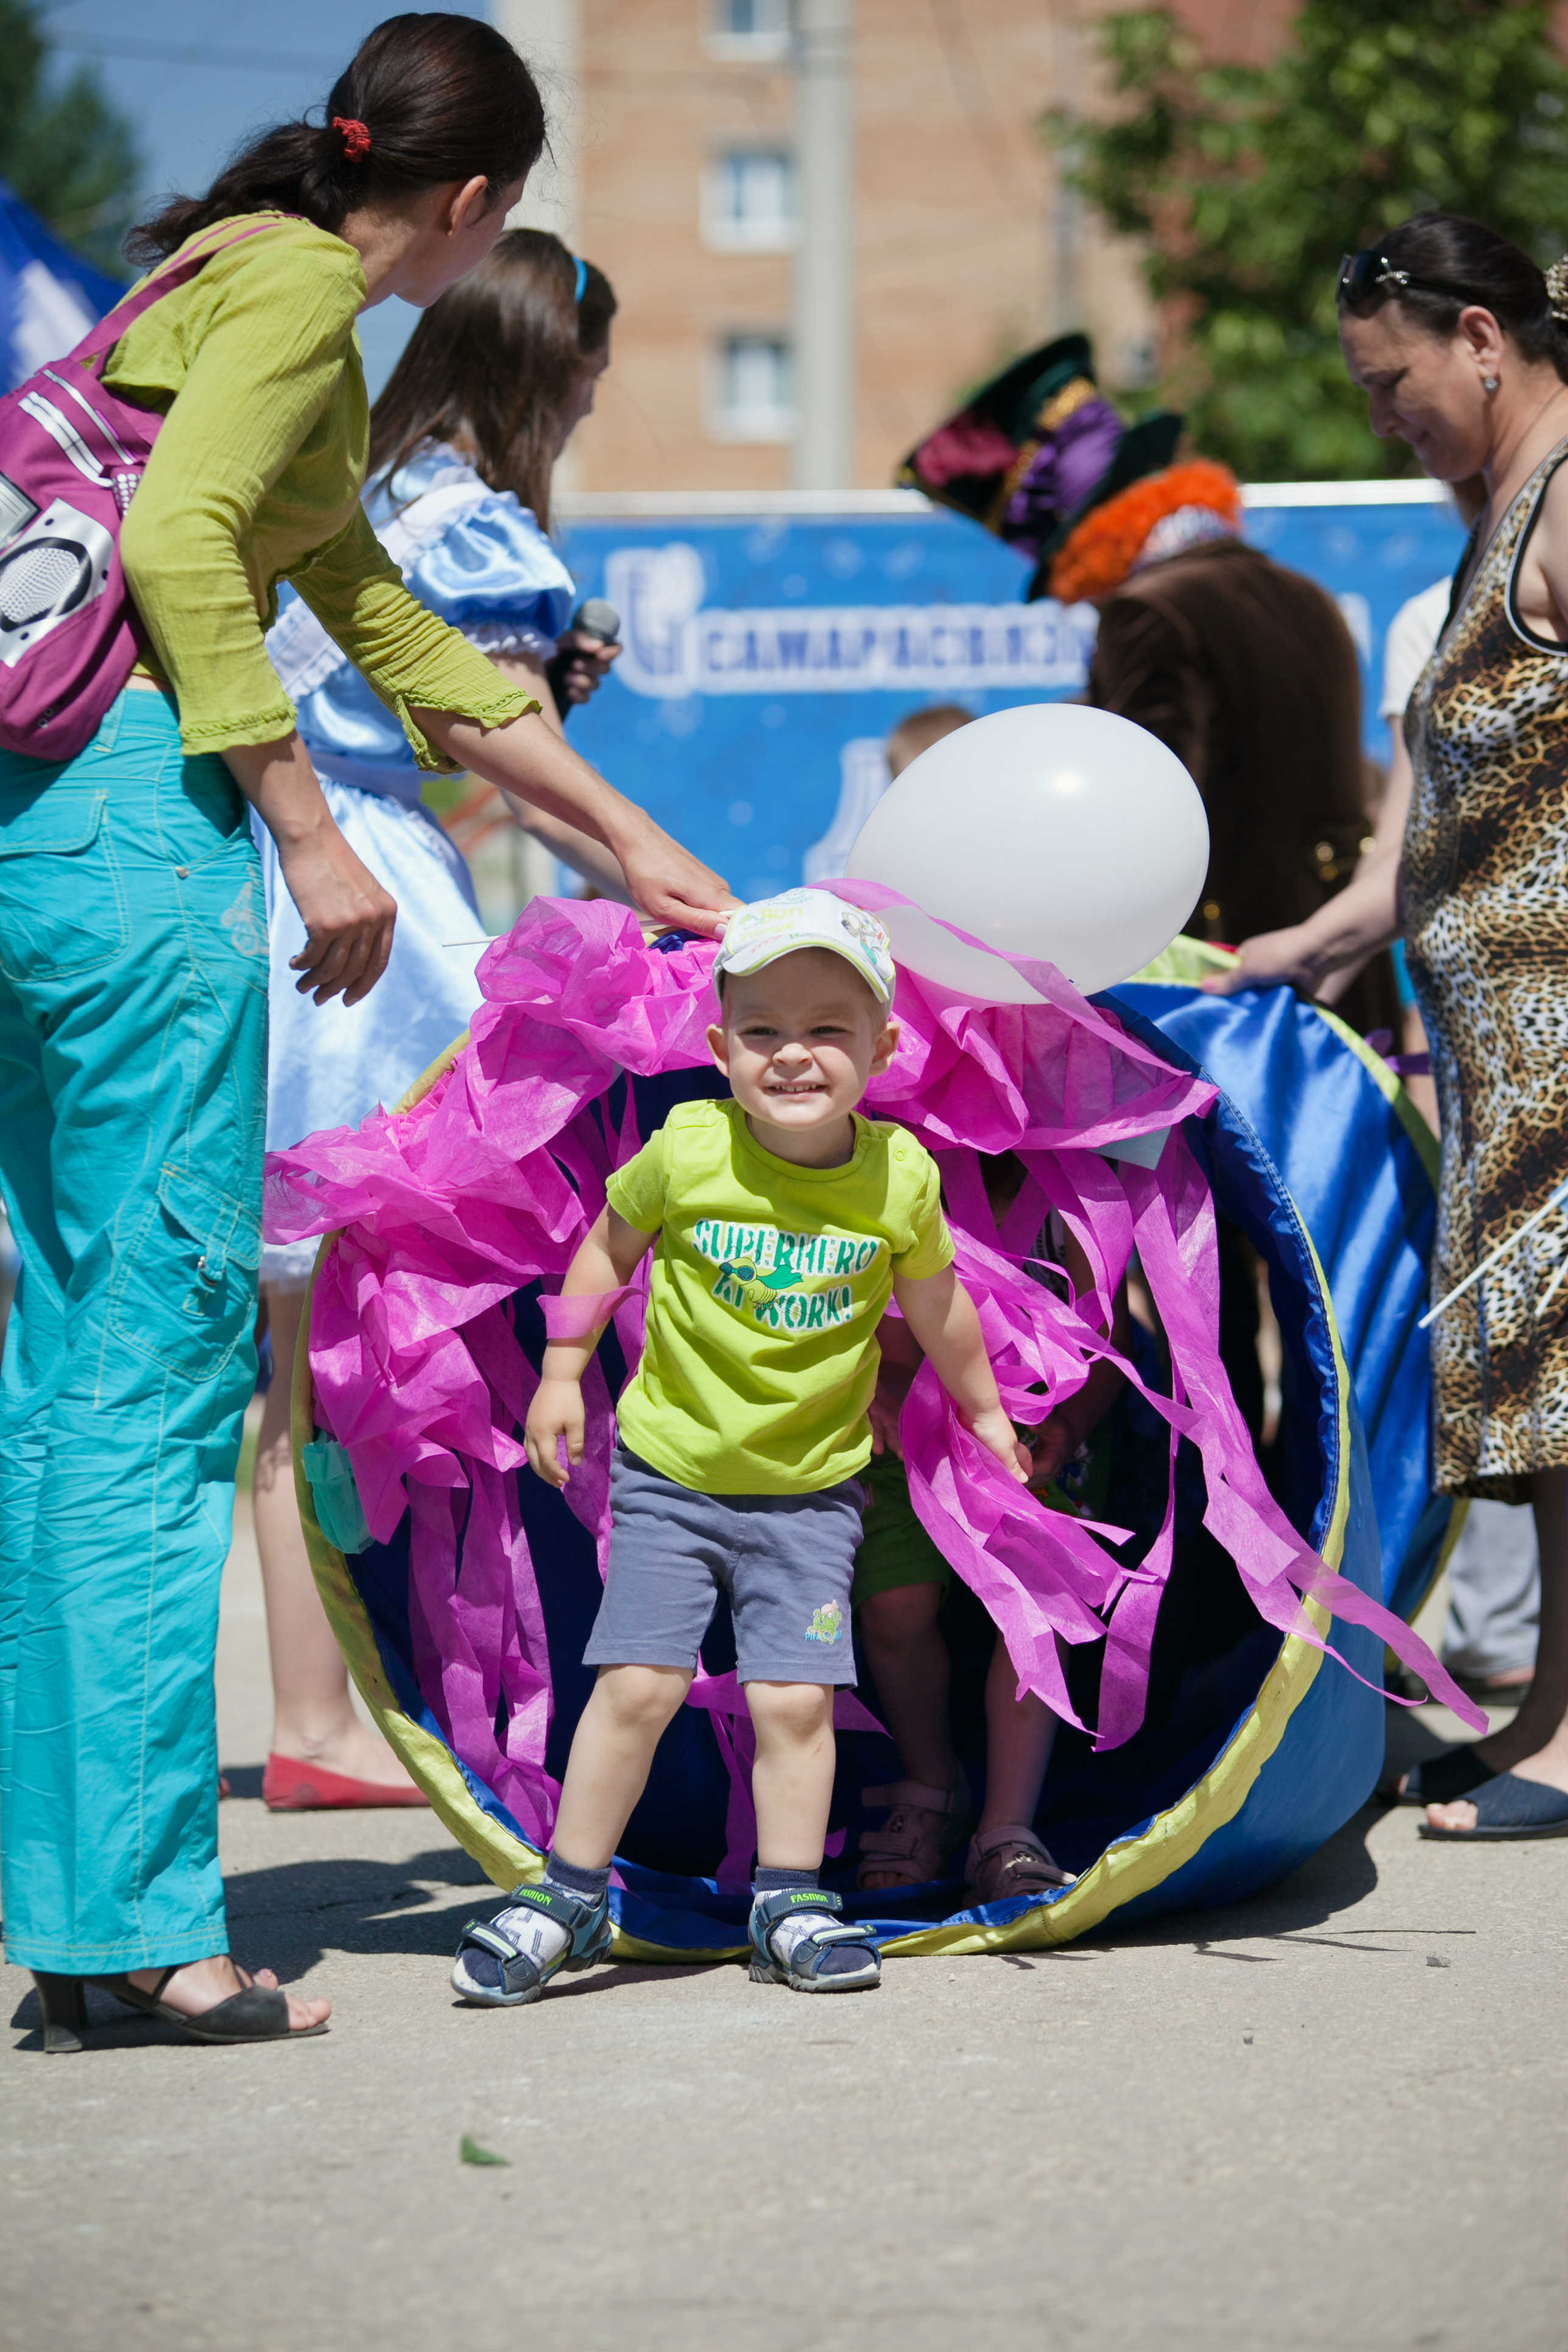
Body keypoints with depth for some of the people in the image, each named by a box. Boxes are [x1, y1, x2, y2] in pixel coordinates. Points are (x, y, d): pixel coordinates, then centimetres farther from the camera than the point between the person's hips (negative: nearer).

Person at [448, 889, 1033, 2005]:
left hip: (811, 1489, 1)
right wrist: (562, 1373, 8)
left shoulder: (900, 1177, -9)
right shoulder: (688, 1150, -13)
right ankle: (568, 1897, 7)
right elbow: (611, 1244, 6)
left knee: (795, 1697, -4)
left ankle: (790, 1906, 12)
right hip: (671, 1472, -1)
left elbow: (935, 1305, 10)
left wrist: (986, 1411, 22)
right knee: (638, 1684, -6)